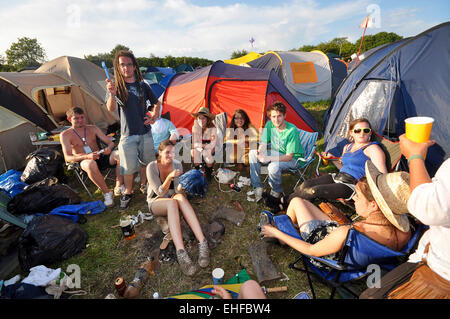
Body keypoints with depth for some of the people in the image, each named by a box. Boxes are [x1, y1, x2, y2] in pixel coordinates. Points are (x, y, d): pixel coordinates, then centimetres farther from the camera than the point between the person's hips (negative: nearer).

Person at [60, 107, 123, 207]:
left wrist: (109, 148, -19)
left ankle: (118, 187, -24)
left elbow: (110, 142, 8)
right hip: (84, 161, -3)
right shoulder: (65, 135, 3)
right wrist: (87, 156, -27)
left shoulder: (93, 128, 11)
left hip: (100, 158, 3)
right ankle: (107, 193, -27)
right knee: (91, 164, -41)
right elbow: (68, 157, -8)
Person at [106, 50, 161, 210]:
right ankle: (128, 193, 24)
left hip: (145, 132, 3)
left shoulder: (143, 85, 4)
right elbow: (110, 109, -21)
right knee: (128, 167, 2)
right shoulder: (116, 87, -4)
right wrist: (112, 94, -41)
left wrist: (155, 116, -2)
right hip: (128, 134, -3)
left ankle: (143, 185, 38)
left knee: (145, 161, 16)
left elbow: (157, 103, 16)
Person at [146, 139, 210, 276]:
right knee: (172, 202, -38)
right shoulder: (152, 167, -14)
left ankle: (203, 243, -48)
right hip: (156, 202, -2)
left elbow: (177, 190, -7)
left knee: (181, 197, -36)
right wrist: (169, 177, -36)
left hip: (173, 199, 2)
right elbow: (160, 193, -19)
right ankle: (181, 253, -53)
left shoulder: (177, 164, -4)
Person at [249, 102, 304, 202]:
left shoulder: (292, 130, -26)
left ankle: (276, 192, -5)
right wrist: (260, 153, -29)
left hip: (293, 159, -6)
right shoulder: (269, 124, -9)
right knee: (252, 153, -12)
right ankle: (258, 187, -6)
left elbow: (289, 156, -26)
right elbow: (263, 144, -4)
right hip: (276, 153, 6)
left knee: (273, 166, -37)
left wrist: (269, 158, -36)